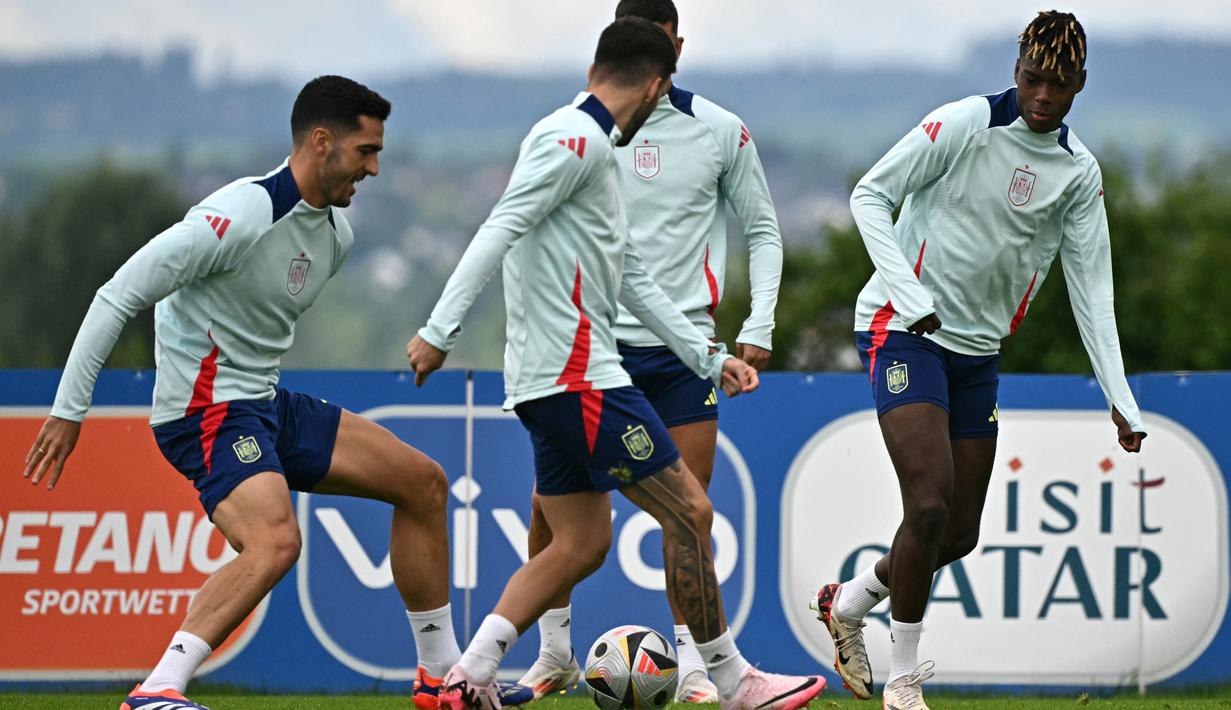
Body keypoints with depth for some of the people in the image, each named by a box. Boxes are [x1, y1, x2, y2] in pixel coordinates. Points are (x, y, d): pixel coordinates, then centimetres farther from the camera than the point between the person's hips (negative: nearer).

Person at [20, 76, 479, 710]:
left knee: (421, 482, 11)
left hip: (266, 405, 10)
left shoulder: (336, 234, 8)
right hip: (206, 413, -10)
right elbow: (118, 297, -19)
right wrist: (68, 411, -19)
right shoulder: (241, 217, -21)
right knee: (275, 541, -34)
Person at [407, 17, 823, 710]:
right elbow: (500, 230, -20)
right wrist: (440, 331, -25)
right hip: (579, 374, -10)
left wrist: (709, 357, 23)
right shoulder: (576, 140, -12)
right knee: (689, 511, -4)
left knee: (582, 544, 10)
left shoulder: (592, 149, 20)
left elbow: (633, 279, 24)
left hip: (551, 382, 10)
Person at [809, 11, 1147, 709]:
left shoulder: (1080, 172, 3)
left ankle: (847, 603, 33)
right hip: (903, 331, -6)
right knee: (930, 504, -19)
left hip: (978, 350, 6)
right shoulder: (966, 123, -13)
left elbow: (1091, 287, 5)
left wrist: (1121, 400, -2)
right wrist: (911, 298, -19)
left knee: (959, 533, 7)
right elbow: (870, 194, -10)